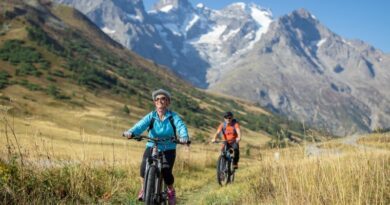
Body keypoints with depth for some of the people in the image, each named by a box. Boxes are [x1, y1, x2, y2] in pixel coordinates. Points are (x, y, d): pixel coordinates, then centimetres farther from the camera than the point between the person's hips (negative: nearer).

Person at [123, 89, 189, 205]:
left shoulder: (173, 116, -5)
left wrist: (184, 137, -45)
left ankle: (171, 191, 14)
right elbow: (141, 124, -20)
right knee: (144, 165, -27)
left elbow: (181, 126, -22)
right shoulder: (151, 116, -3)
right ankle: (143, 188, 1)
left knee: (166, 171, -19)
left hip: (168, 149, -1)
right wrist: (130, 132, -42)